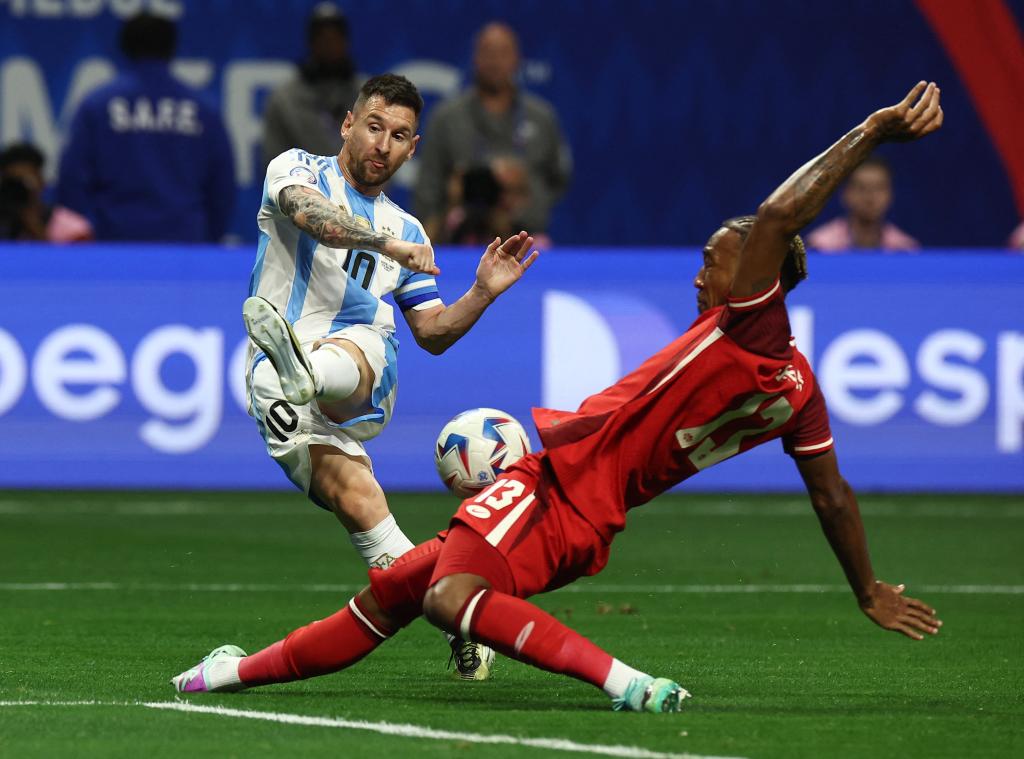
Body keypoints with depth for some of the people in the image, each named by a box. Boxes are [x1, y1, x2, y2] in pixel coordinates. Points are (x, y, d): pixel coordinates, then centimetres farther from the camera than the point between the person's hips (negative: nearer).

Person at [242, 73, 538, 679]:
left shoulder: (407, 231, 25)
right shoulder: (298, 169, 12)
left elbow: (432, 333, 27)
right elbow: (310, 212, -13)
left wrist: (484, 293, 9)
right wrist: (388, 243, -27)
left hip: (364, 356, 2)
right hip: (276, 381, -2)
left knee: (340, 362, -38)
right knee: (355, 499, -24)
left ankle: (305, 375, -73)